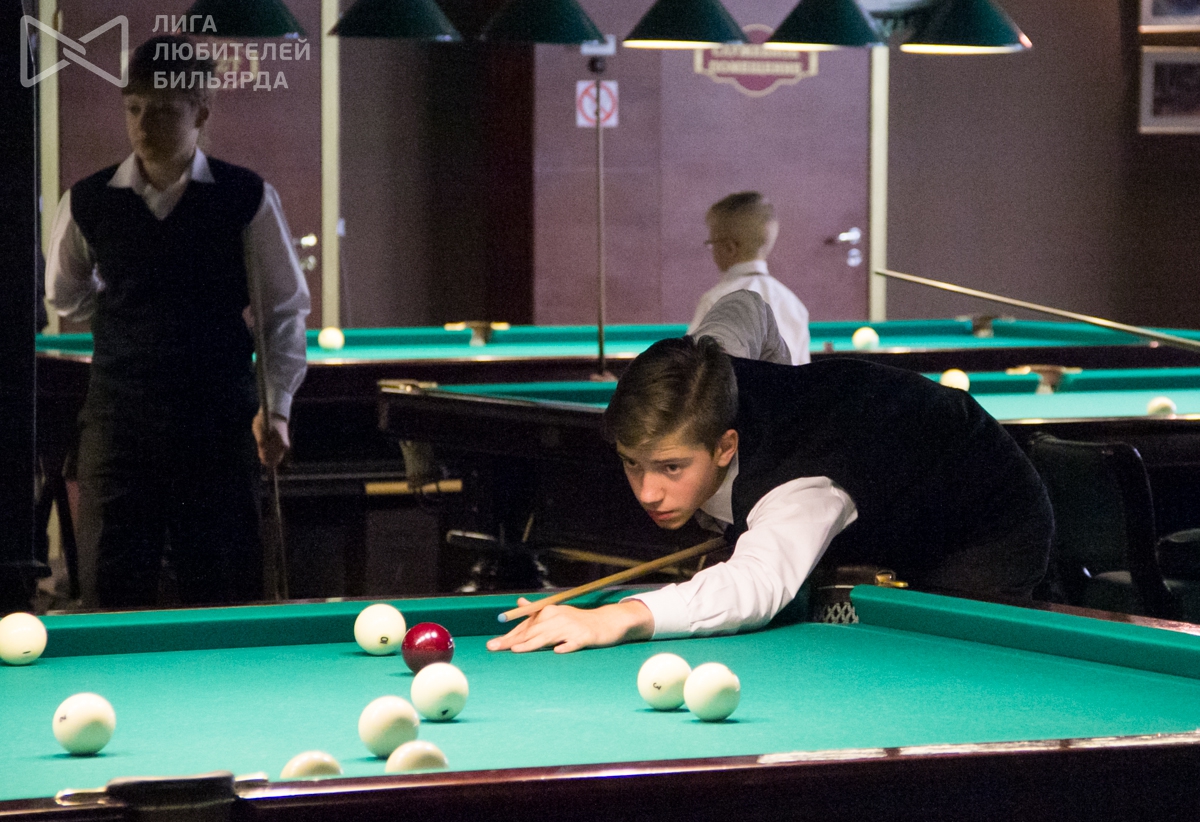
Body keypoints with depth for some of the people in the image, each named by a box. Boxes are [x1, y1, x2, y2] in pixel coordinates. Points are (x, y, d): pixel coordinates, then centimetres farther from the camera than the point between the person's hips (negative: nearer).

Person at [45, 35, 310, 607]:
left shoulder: (247, 200, -2)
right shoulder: (89, 204, 3)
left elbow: (286, 308, 4)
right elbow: (65, 297, 19)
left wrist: (277, 407, -4)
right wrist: (138, 321, 10)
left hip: (219, 422, -1)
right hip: (120, 422, 1)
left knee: (222, 590, 0)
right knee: (121, 586, 1)